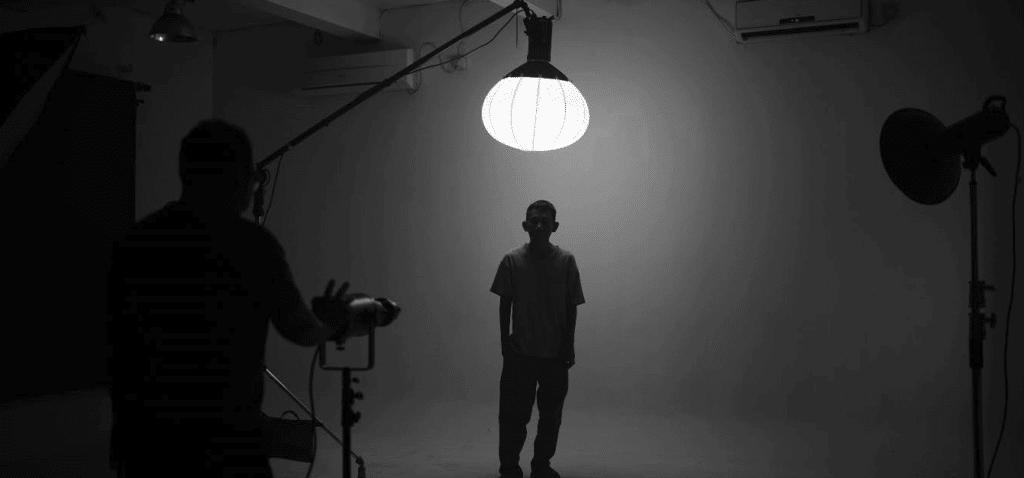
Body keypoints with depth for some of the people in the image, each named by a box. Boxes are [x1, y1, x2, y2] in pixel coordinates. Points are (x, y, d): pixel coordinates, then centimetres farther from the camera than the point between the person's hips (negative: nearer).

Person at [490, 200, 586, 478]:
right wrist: (505, 343, -2)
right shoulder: (511, 260, -5)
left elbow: (571, 307, 1)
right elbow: (505, 305, 1)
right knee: (513, 414, 1)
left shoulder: (566, 261, -4)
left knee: (551, 414, 10)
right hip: (520, 352, -1)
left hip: (556, 352, 1)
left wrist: (569, 346, -2)